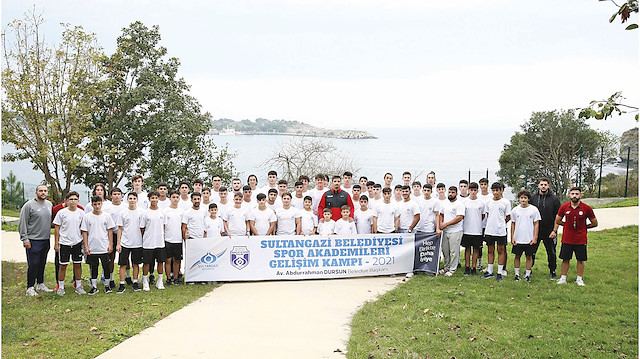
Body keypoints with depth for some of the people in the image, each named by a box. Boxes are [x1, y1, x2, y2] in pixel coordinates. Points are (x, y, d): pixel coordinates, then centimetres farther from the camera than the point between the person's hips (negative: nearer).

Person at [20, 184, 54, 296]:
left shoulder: (49, 204, 10)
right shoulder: (29, 205, -8)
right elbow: (22, 224, -9)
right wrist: (25, 239, -13)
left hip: (46, 240, 6)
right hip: (33, 241, -6)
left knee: (42, 264, 13)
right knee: (33, 264, -4)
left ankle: (41, 284, 24)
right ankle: (30, 287, 4)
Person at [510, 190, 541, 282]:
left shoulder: (534, 209, -2)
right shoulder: (515, 210, 3)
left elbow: (536, 224, 0)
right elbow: (513, 224, 8)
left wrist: (535, 237, -5)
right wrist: (512, 237, 3)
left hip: (529, 239, -1)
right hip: (517, 239, 1)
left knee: (529, 256, 5)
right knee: (517, 256, 8)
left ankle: (527, 274, 15)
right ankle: (517, 274, 18)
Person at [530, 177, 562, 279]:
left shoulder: (554, 199, -1)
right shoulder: (533, 198, 4)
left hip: (549, 231, -1)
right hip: (535, 230, 1)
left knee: (551, 253, 9)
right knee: (531, 252, 6)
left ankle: (552, 271, 23)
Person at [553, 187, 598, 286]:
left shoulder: (587, 208, -7)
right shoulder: (564, 207, -3)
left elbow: (594, 223, 4)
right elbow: (558, 221, 13)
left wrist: (583, 227, 3)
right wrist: (554, 230, 2)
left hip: (581, 240, -1)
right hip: (567, 239, 1)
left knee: (580, 260, 7)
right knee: (565, 259, 7)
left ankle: (579, 279, 20)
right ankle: (563, 278, 16)